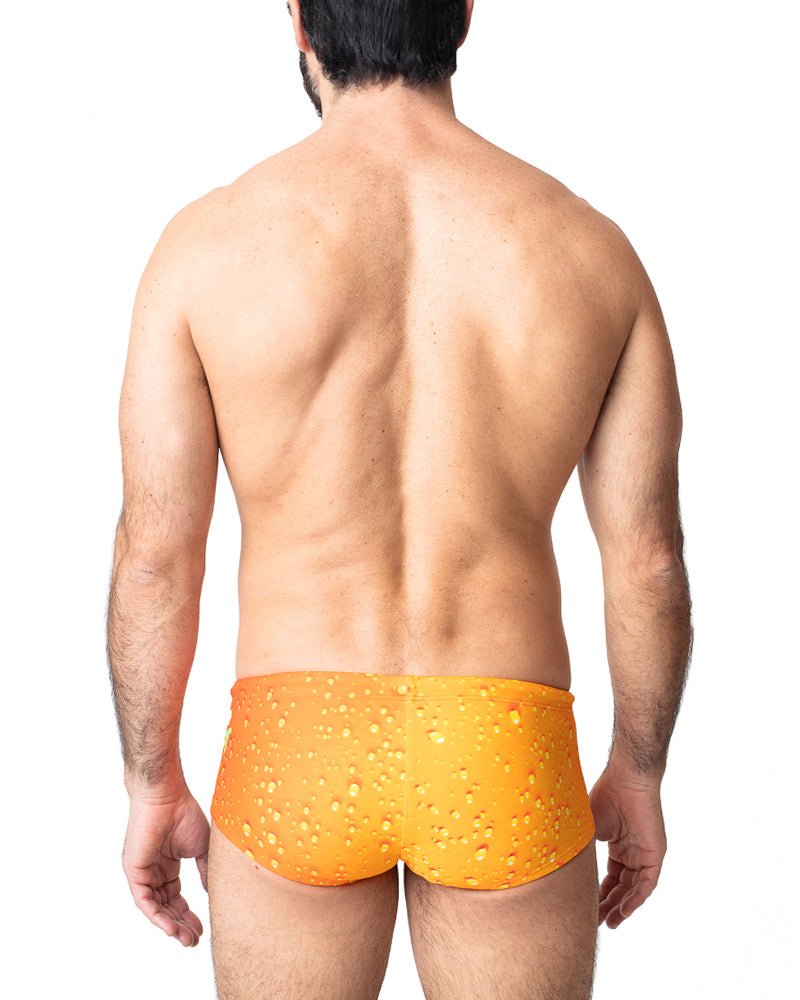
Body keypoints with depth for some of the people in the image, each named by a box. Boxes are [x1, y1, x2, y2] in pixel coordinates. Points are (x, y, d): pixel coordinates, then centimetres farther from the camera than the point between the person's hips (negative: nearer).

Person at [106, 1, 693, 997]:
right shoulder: (591, 249, -2)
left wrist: (153, 785, 7)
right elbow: (647, 558, 0)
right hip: (509, 762, 1)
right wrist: (638, 773, 13)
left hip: (295, 754, 0)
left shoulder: (208, 240, -7)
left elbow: (155, 552, -5)